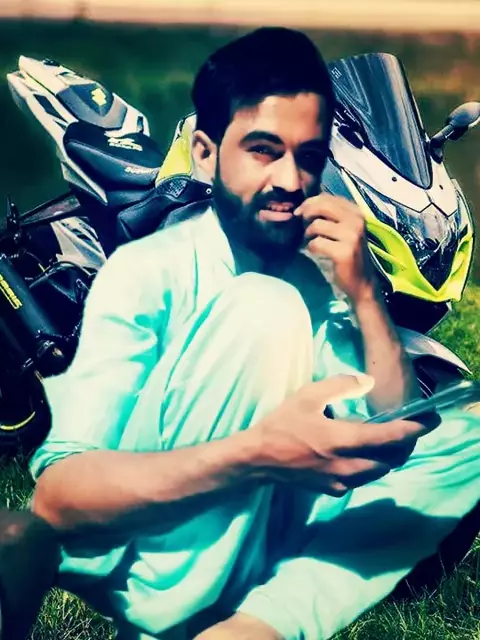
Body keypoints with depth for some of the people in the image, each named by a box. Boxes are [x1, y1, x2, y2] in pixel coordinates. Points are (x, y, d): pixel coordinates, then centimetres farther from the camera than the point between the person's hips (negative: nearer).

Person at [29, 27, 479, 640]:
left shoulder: (321, 274, 9)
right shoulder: (145, 270, -10)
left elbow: (397, 432, 5)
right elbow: (56, 498, -22)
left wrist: (364, 291, -9)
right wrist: (259, 453, -38)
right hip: (143, 569, -6)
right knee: (268, 310, -23)